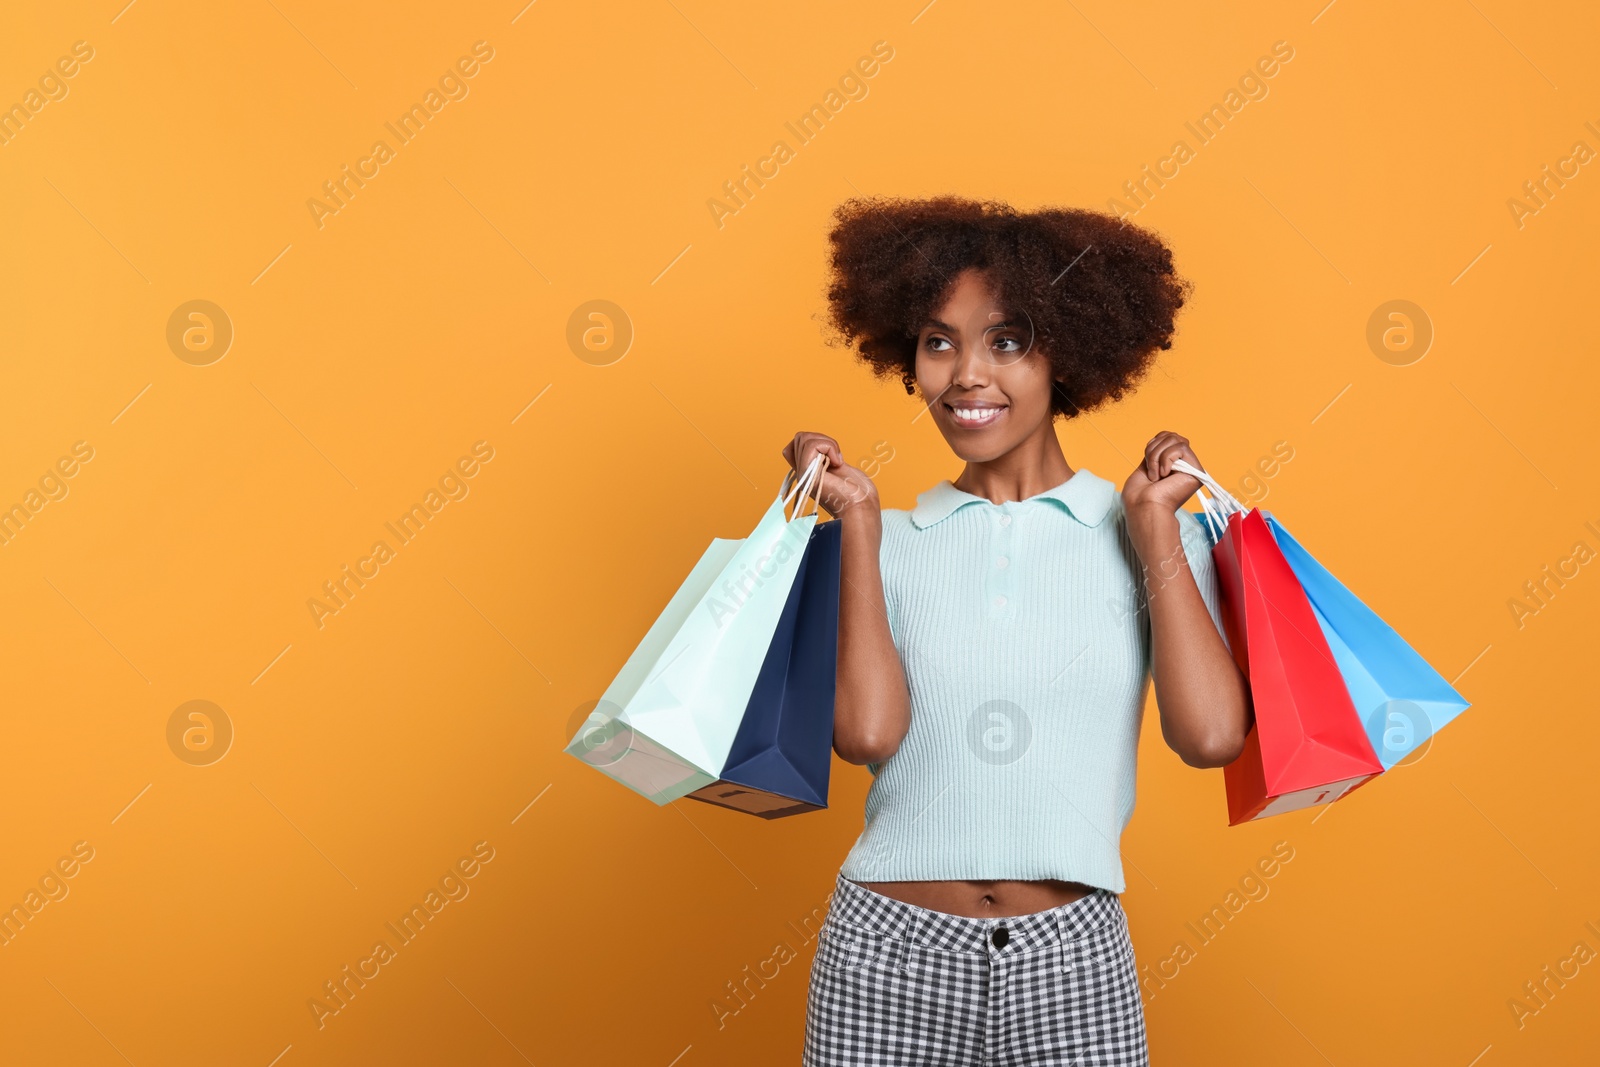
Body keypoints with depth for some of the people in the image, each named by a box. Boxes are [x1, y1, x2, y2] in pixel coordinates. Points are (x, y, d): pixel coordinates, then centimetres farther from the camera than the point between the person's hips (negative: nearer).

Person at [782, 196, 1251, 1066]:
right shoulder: (890, 542, 4)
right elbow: (867, 732, -11)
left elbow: (1211, 734, -12)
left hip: (1072, 959, 0)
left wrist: (1153, 521, -5)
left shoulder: (1153, 537, 2)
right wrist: (858, 524, -4)